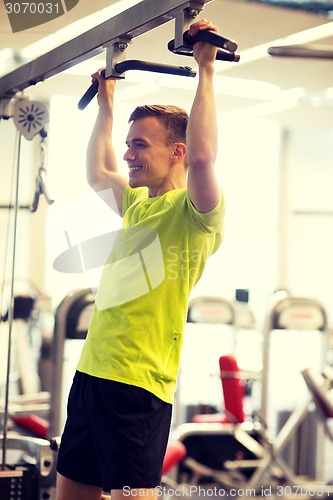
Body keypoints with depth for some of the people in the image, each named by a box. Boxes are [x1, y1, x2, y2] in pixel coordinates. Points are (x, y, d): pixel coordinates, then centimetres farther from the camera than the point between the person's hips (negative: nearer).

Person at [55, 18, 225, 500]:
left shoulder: (193, 210, -7)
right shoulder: (138, 204, 17)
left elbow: (203, 156, -28)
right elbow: (97, 172, 36)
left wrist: (206, 70, -20)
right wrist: (106, 103, 38)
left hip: (138, 383, -9)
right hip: (92, 371, 9)